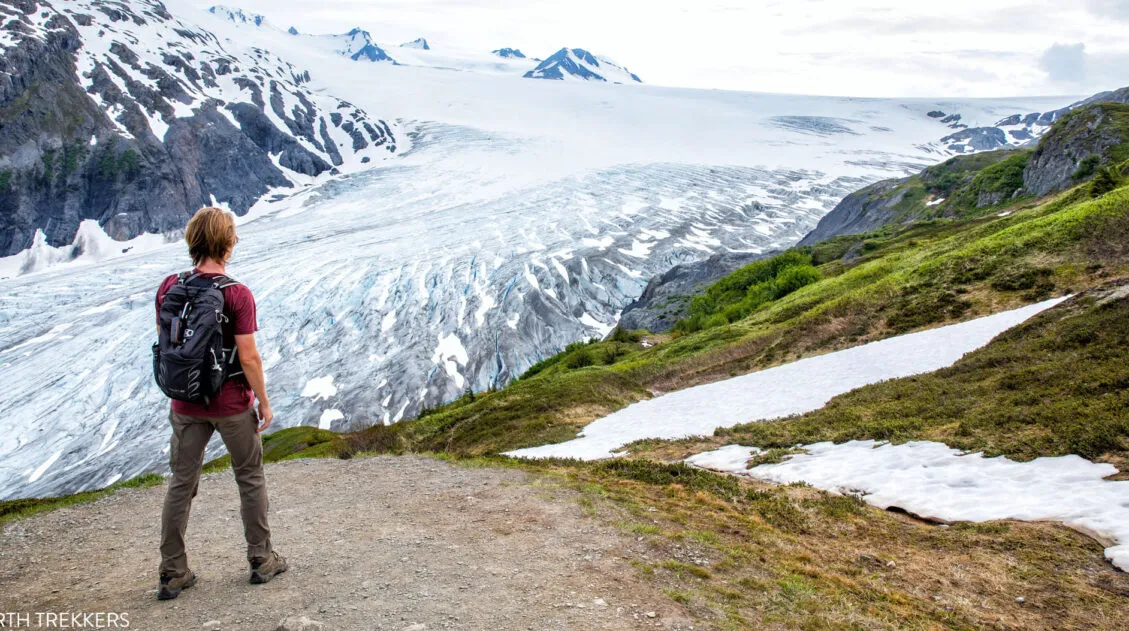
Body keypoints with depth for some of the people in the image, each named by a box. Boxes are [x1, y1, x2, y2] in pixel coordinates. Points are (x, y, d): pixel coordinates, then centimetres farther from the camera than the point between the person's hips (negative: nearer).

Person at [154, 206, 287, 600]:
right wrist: (264, 404, -6)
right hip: (232, 404, -4)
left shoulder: (169, 288, -2)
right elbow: (248, 358, -17)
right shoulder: (237, 295, -17)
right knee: (251, 479, 12)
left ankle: (172, 574, 18)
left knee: (181, 484, 12)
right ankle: (262, 561, 22)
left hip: (185, 403, 4)